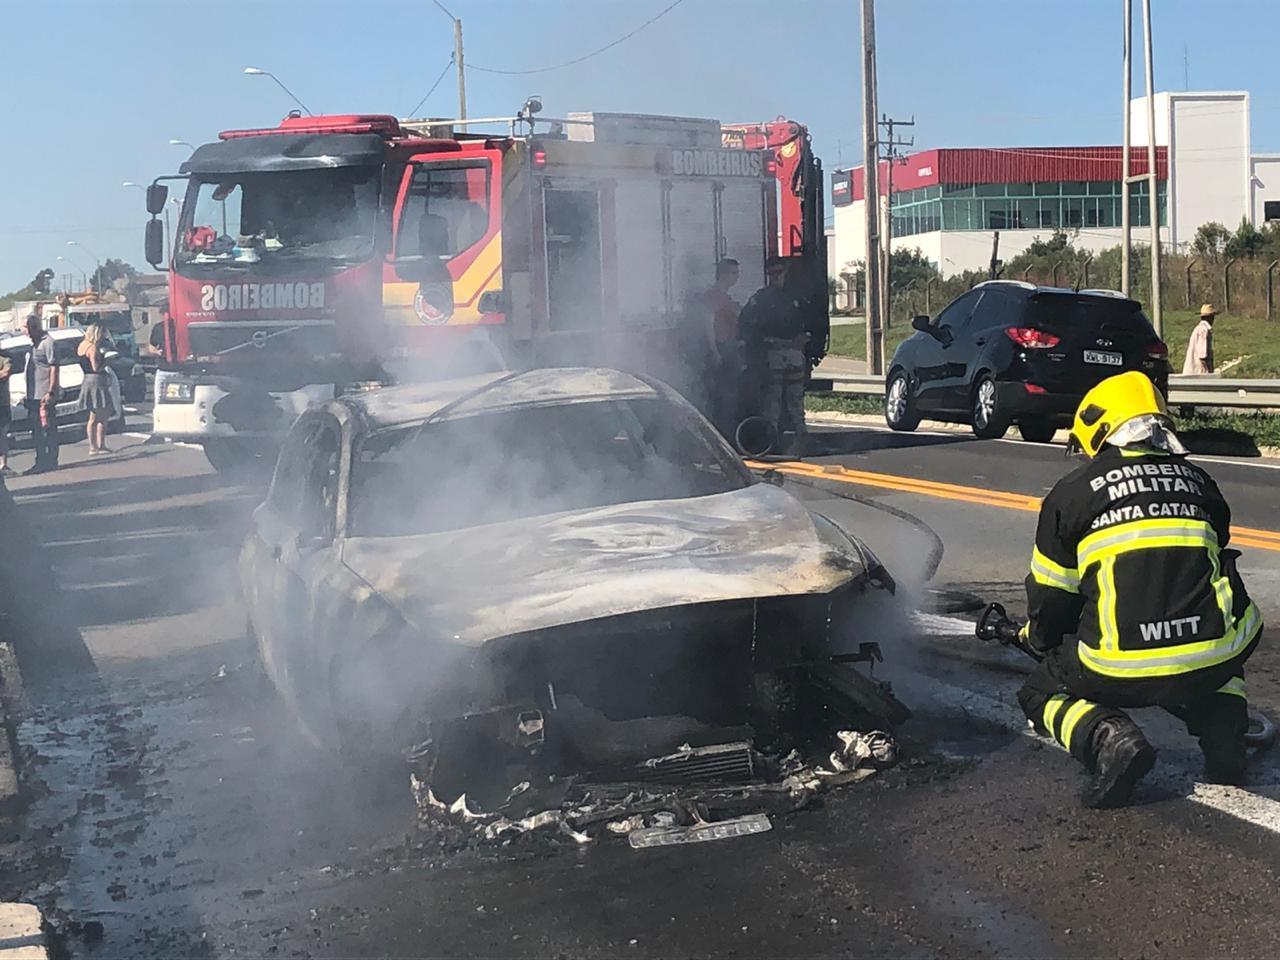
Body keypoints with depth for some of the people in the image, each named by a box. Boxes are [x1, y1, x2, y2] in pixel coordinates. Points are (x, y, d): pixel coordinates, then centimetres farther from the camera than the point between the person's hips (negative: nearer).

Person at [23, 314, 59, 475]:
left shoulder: (47, 342, -9)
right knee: (37, 431, 11)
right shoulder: (34, 344, 18)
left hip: (44, 394, -9)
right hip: (33, 395, 9)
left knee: (49, 430, -5)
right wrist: (27, 395, 18)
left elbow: (54, 367, -14)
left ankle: (51, 461, -1)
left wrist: (50, 392, -20)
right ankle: (41, 462, 16)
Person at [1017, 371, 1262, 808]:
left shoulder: (1071, 492, 5)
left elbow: (1050, 596, 13)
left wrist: (1040, 639, 35)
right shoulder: (1199, 481, 16)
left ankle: (1108, 737, -7)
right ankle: (1222, 725, 10)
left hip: (1122, 669, -3)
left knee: (1040, 694, 23)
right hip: (1215, 658, 4)